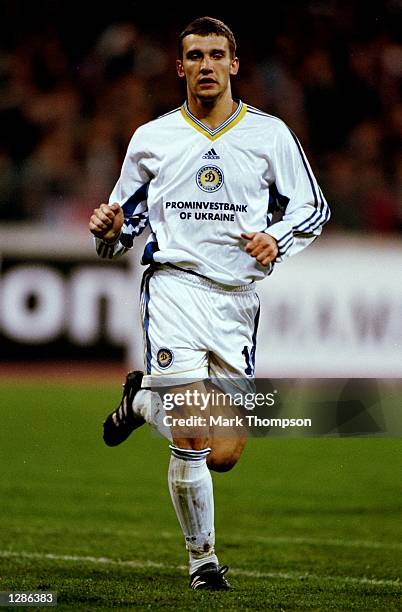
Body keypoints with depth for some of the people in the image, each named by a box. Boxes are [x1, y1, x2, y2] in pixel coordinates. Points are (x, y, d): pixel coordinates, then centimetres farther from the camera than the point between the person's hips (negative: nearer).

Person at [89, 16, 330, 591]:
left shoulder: (270, 134, 6)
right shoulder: (151, 139, 8)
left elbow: (313, 208, 11)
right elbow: (127, 216, 18)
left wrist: (276, 240, -9)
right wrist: (111, 230, -6)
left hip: (237, 296, 2)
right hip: (174, 284, -2)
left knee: (223, 456, 0)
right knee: (192, 443, -17)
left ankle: (145, 400, 28)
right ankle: (202, 556, 7)